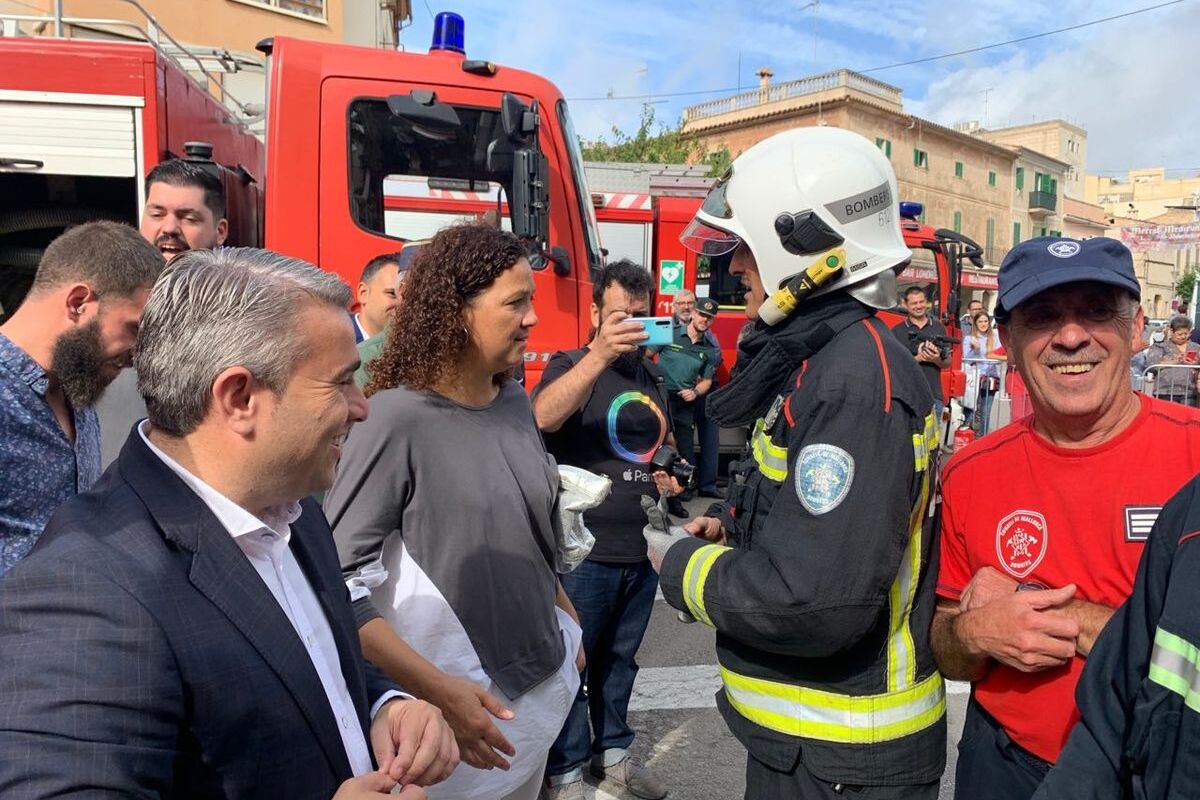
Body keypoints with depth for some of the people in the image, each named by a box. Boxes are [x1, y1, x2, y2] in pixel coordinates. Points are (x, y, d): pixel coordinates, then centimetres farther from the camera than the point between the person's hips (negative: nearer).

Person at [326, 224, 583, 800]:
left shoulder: (514, 403, 1)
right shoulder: (396, 418, -20)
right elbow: (339, 581, -20)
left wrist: (570, 622, 14)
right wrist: (439, 691, -22)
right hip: (456, 703, -6)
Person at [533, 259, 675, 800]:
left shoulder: (652, 376, 10)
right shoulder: (570, 365, -9)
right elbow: (543, 416, -32)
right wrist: (599, 354, -44)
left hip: (642, 547, 6)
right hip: (584, 550, -6)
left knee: (620, 658, 20)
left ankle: (612, 750, 37)